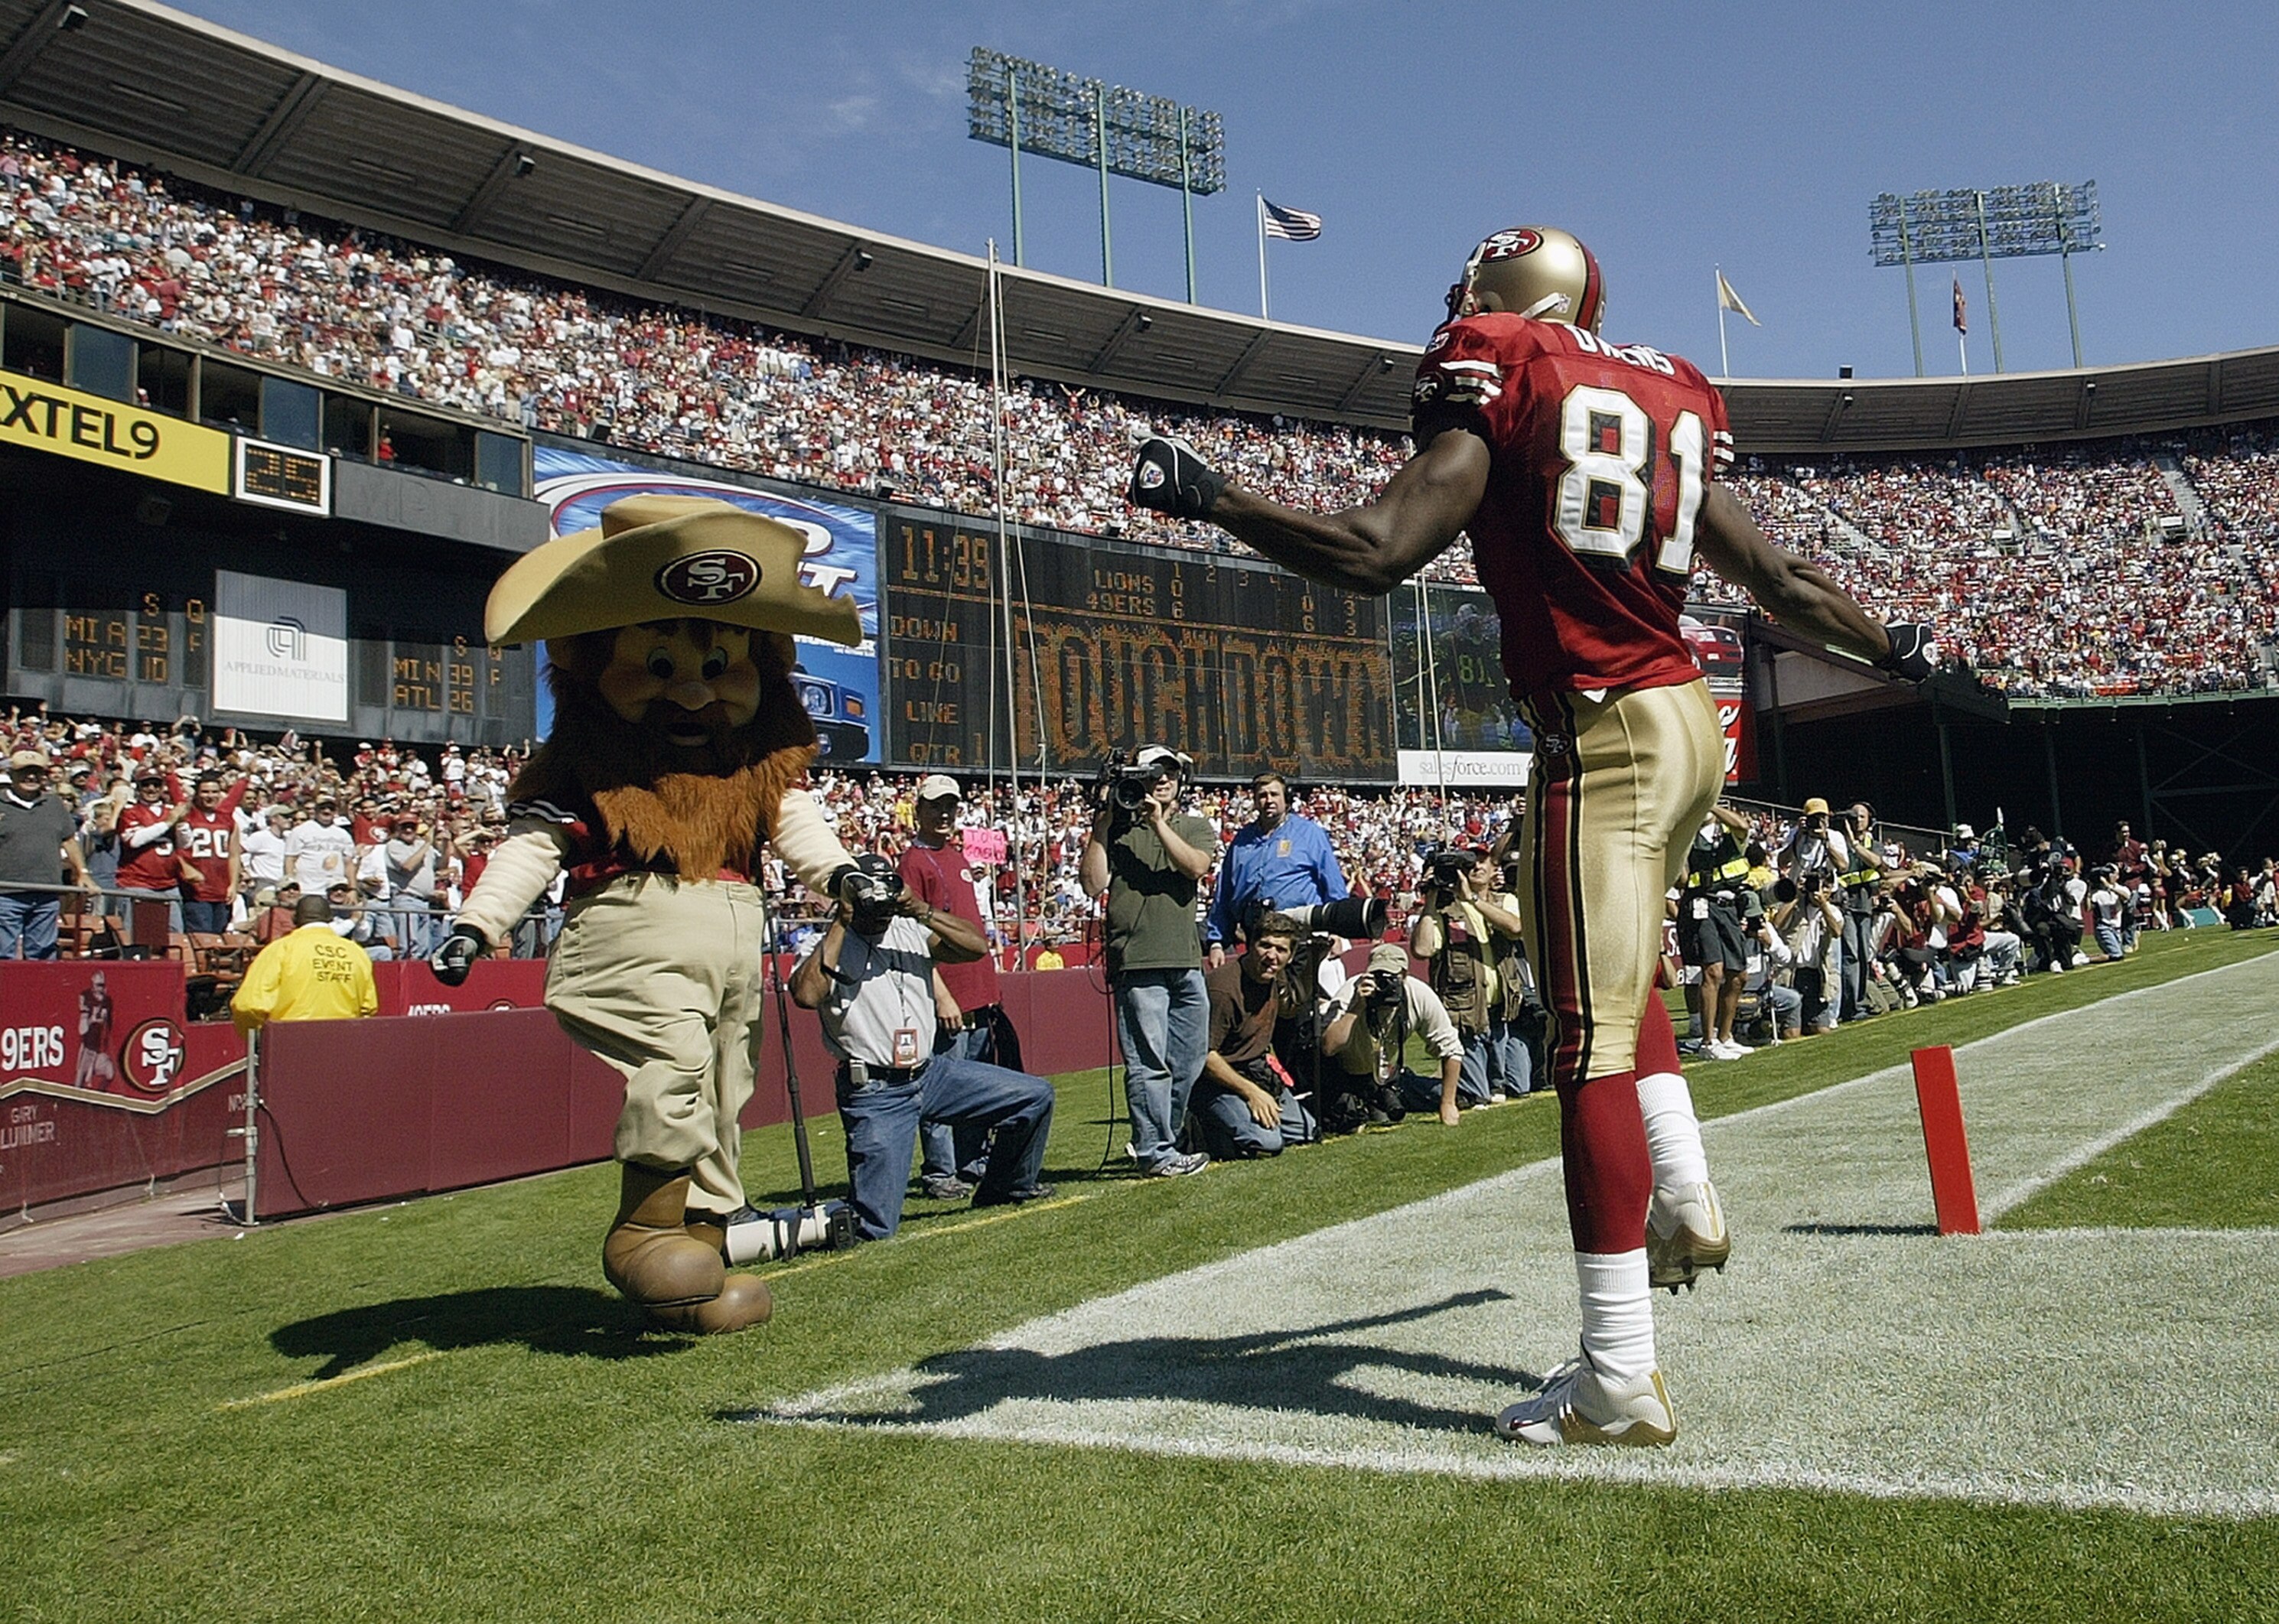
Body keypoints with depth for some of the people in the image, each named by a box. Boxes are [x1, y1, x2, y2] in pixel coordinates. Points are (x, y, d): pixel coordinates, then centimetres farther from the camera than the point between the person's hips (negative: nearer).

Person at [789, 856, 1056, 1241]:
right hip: (874, 1093, -5)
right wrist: (840, 924, -19)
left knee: (1035, 1096, 4)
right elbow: (806, 996, -27)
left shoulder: (911, 931, 8)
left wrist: (921, 911, -14)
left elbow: (976, 947, -3)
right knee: (874, 1226, -14)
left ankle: (1005, 1187, 23)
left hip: (935, 1072, 6)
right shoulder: (829, 949, -5)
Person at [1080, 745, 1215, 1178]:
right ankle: (1155, 1152, 3)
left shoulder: (1195, 827, 16)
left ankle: (1158, 1142, 25)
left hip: (1187, 962, 5)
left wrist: (1159, 823, -10)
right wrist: (1101, 826, -7)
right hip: (1138, 962, -5)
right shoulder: (1117, 829, 6)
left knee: (1187, 1064, 11)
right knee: (1150, 1064, -5)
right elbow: (1093, 885, -5)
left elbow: (1195, 867, -5)